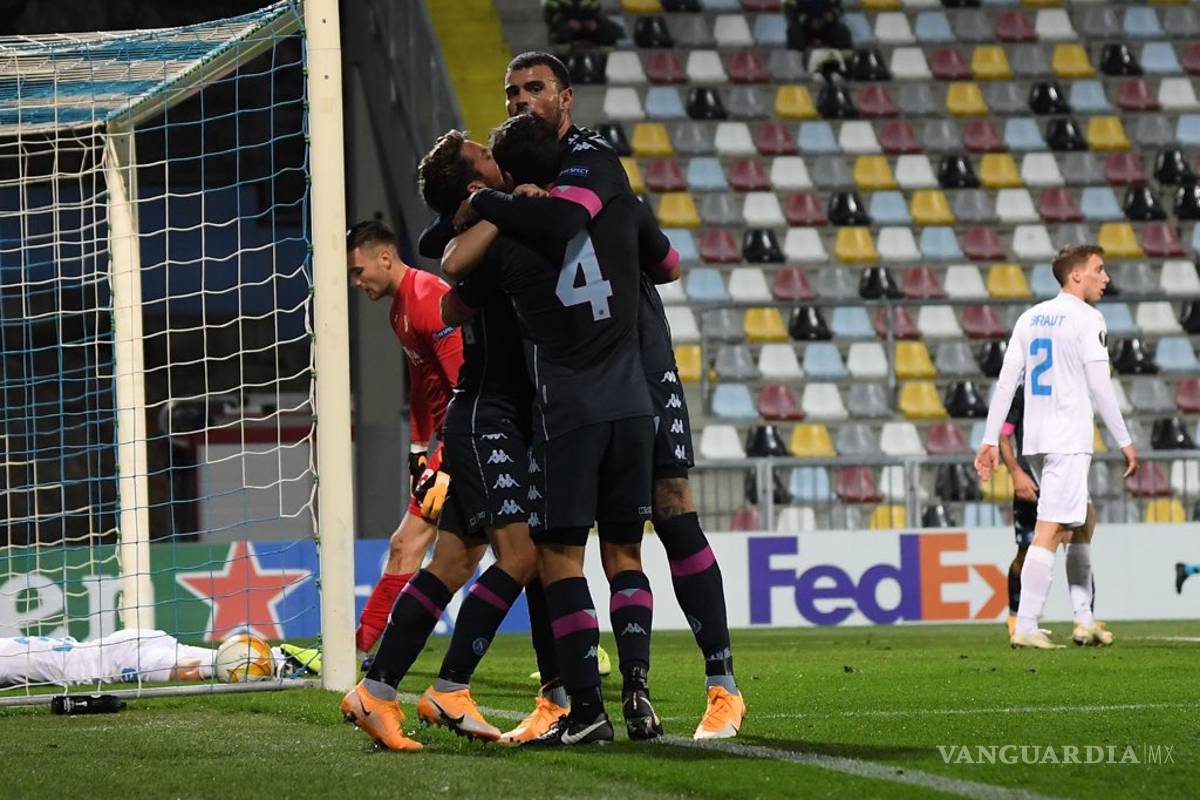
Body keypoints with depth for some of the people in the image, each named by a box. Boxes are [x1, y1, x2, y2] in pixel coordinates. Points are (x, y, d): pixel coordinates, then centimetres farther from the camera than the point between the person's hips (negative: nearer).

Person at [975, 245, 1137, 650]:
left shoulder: (1030, 318, 13)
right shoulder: (1087, 319, -8)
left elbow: (1005, 382, 10)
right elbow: (1100, 388, -12)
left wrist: (990, 441, 10)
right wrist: (1125, 442, -6)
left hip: (1035, 441, 8)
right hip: (1069, 441, -8)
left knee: (1084, 519, 20)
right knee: (1049, 532, -10)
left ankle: (1084, 620, 20)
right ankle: (1025, 627, -15)